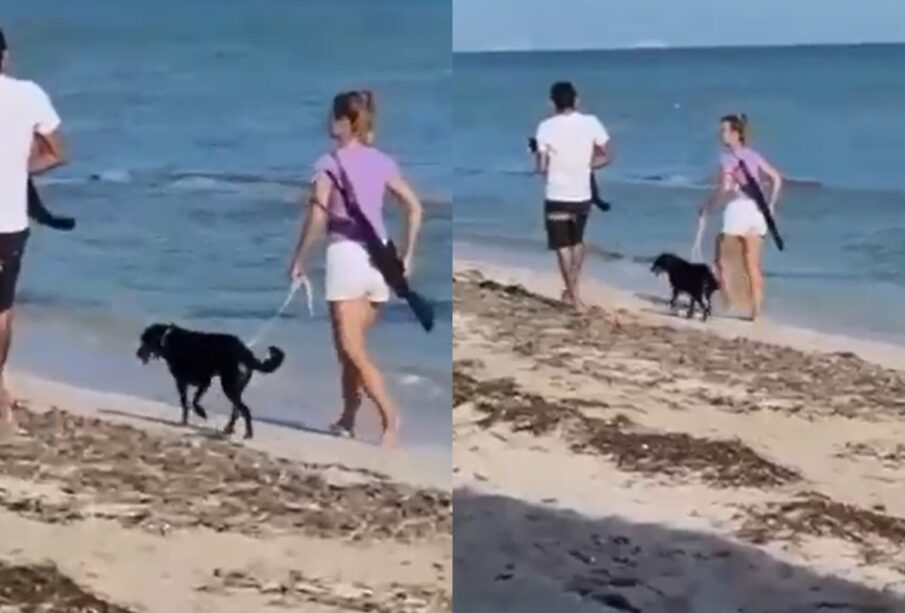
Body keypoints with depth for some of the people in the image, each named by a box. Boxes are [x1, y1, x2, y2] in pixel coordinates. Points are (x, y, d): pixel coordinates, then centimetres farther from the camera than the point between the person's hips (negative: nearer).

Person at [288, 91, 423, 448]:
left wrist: (299, 259, -4)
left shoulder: (330, 162, -6)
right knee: (352, 347, 17)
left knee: (352, 351, -6)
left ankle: (390, 417, -20)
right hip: (379, 256, 6)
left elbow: (317, 217, -14)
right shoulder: (381, 162, 10)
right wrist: (407, 256, 15)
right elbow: (414, 208, 9)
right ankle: (347, 420, 22)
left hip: (347, 254, -6)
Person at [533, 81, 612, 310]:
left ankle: (574, 295, 6)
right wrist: (585, 165, 10)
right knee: (577, 241, 24)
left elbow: (541, 167, -9)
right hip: (582, 195, 3)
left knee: (563, 246, 7)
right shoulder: (591, 123, -6)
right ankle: (573, 288, 32)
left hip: (557, 196, -3)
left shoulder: (546, 127, -12)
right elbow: (607, 156, -2)